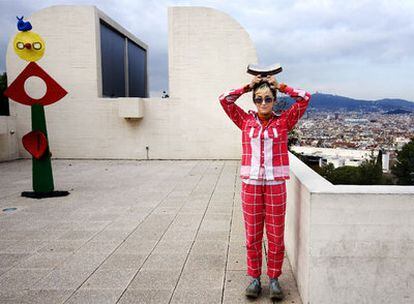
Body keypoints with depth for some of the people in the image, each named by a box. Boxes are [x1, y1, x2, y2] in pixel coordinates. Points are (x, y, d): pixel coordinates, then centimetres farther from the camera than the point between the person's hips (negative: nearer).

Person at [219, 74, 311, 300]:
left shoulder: (284, 121, 4)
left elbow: (304, 98, 0)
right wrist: (248, 86, 6)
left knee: (276, 236, 7)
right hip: (250, 184, 1)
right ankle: (254, 278, 23)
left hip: (276, 185, -1)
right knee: (252, 235, 8)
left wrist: (280, 86, 5)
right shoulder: (246, 121, 6)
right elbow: (225, 100, 4)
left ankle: (274, 279, 23)